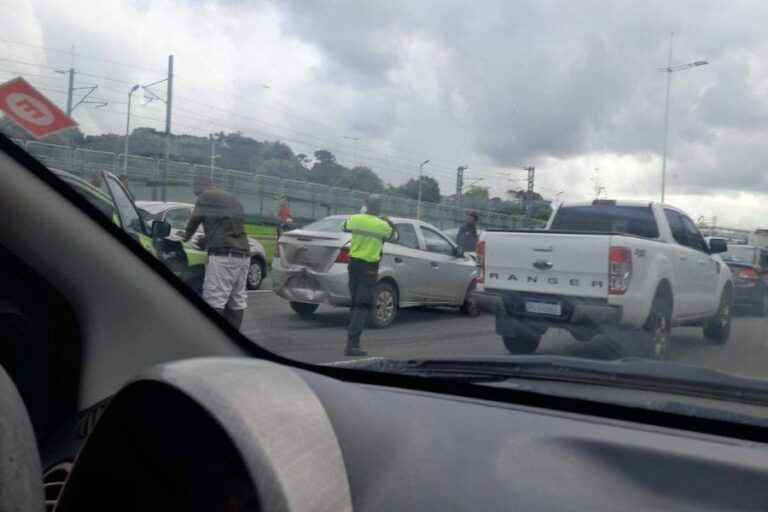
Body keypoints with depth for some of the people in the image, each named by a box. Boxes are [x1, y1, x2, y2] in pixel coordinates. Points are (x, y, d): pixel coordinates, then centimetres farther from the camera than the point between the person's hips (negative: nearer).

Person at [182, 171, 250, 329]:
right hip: (243, 253, 8)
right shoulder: (233, 198, 25)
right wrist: (207, 239, 40)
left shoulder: (206, 197, 2)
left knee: (214, 300, -9)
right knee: (238, 300, 8)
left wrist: (185, 237, 28)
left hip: (223, 255, -8)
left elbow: (194, 221, 9)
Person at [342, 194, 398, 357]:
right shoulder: (383, 225, -10)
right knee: (362, 305, -7)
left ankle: (353, 340, 23)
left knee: (356, 303, 17)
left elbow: (345, 226, 22)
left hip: (354, 264, 5)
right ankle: (352, 344, -16)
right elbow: (394, 236, 10)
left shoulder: (355, 219, -1)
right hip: (369, 268, -5)